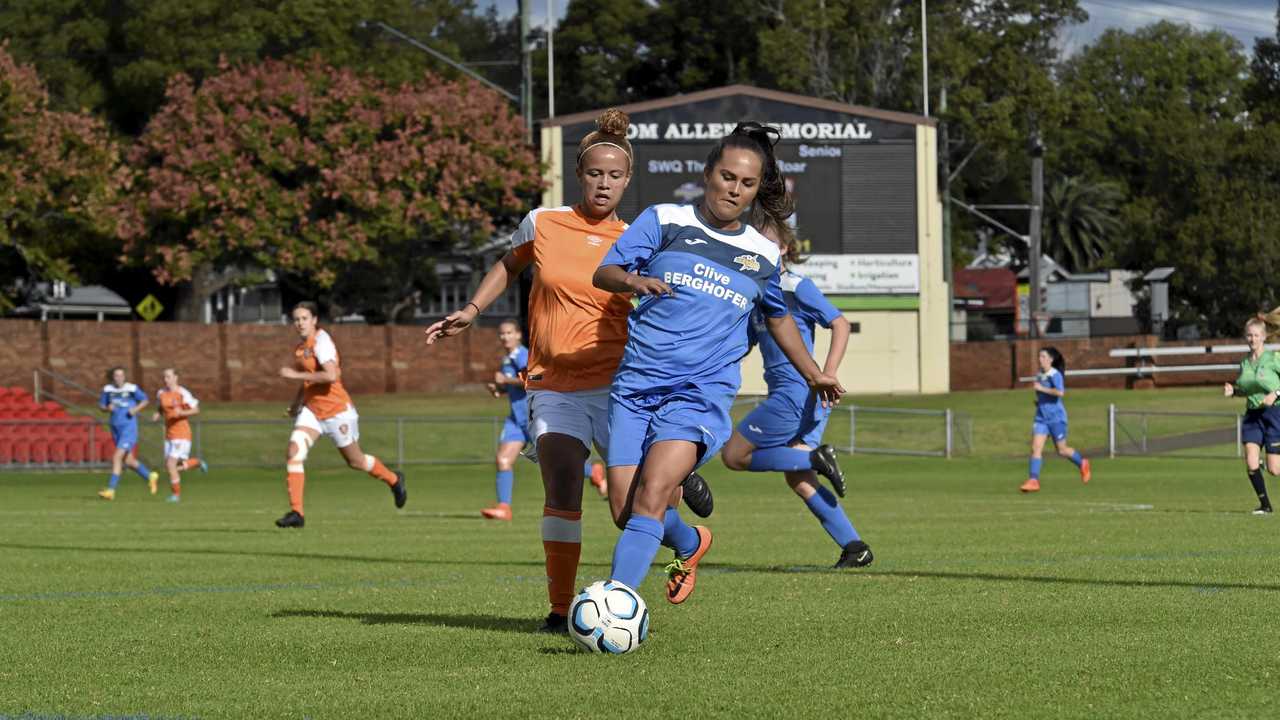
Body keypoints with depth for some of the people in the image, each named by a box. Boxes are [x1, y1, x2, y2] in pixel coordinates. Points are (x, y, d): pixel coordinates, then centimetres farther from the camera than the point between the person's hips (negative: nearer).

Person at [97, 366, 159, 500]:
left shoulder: (132, 389, -7)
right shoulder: (108, 390, 3)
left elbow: (145, 400, 6)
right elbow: (101, 405, 12)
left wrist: (136, 409, -12)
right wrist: (107, 408, -10)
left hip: (129, 428, -6)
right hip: (116, 429, 6)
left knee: (117, 457, -17)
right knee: (128, 461, 14)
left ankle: (110, 490, -16)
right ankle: (150, 476, 37)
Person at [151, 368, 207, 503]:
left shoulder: (182, 393, -13)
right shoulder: (161, 393, 6)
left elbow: (196, 410, -9)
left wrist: (182, 413, -25)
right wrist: (156, 416, 0)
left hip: (182, 434, -7)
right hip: (169, 434, 7)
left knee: (171, 464, -14)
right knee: (168, 466, 8)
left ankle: (176, 494, 3)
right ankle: (197, 463, 32)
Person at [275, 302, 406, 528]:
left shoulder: (322, 342, -19)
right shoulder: (302, 346, 8)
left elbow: (330, 375, -33)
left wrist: (295, 374, -30)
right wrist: (297, 403, 17)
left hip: (337, 410, -7)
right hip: (311, 410, 7)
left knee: (356, 462, 11)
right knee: (293, 453, -15)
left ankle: (394, 480, 41)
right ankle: (296, 512, -16)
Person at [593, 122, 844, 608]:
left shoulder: (763, 256, 13)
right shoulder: (665, 221, 5)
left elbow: (778, 317, 32)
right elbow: (604, 273, -5)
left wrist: (813, 375, 36)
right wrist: (634, 280, -27)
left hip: (701, 391, -1)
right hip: (636, 384, 1)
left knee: (650, 497, -22)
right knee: (625, 509, -1)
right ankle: (690, 544, 31)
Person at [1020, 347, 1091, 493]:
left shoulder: (1055, 375, -13)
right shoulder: (1039, 375, 10)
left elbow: (1060, 392, -29)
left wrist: (1041, 389, -25)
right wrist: (1039, 401, 9)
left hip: (1056, 417, -6)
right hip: (1041, 418, 6)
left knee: (1062, 450, 6)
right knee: (1035, 448, -9)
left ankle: (1082, 463, 34)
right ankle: (1034, 481, -14)